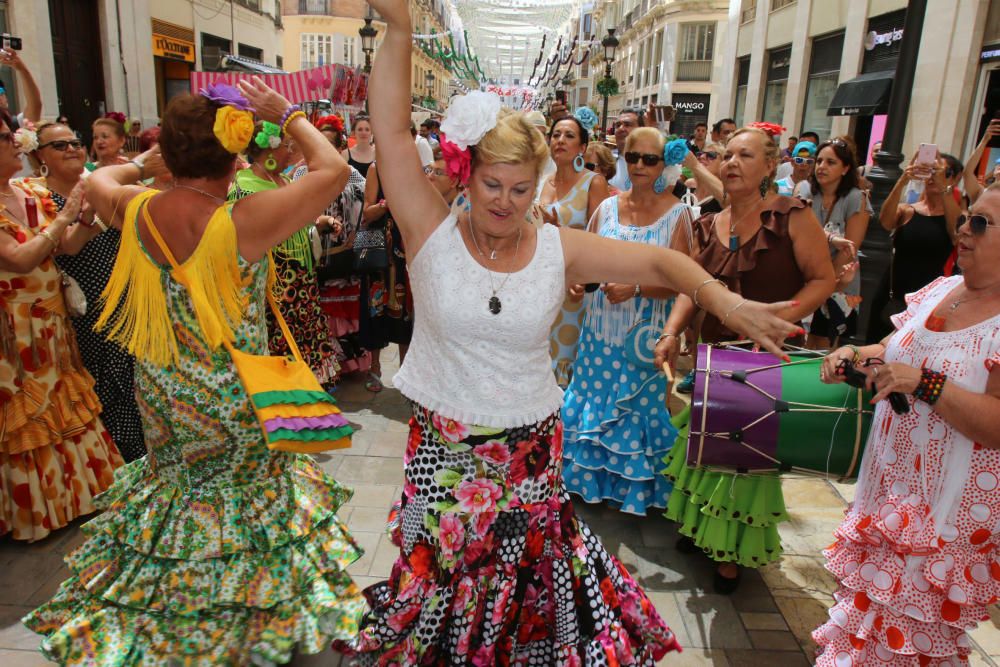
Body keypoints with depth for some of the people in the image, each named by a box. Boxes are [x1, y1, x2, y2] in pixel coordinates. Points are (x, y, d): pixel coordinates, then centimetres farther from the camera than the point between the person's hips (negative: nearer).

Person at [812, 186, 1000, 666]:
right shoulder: (941, 289, 5)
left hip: (951, 508, -6)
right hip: (890, 485, 7)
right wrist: (857, 355, -2)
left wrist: (924, 384, -31)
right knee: (865, 602, 19)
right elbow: (896, 352, 18)